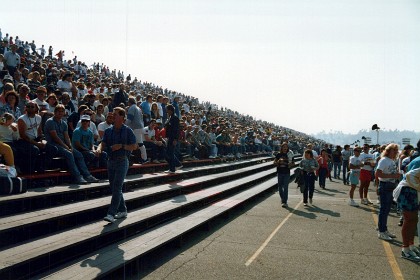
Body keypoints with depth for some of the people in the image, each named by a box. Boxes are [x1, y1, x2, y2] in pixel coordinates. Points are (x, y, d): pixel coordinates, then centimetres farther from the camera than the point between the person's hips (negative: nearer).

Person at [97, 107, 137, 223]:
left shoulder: (127, 131, -5)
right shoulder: (108, 131, 9)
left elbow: (134, 146, -5)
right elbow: (103, 143, 3)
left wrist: (121, 146, -18)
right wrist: (99, 148, -20)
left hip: (122, 162, -6)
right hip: (111, 161, 6)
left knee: (116, 188, -12)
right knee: (114, 188, 12)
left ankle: (111, 214, -13)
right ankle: (122, 210, 26)